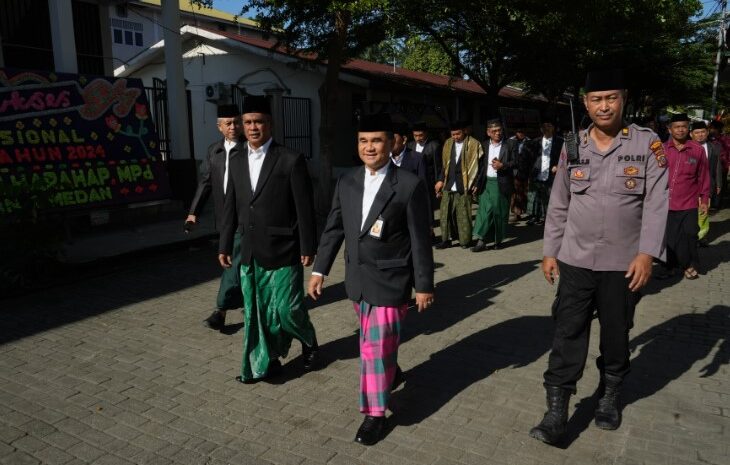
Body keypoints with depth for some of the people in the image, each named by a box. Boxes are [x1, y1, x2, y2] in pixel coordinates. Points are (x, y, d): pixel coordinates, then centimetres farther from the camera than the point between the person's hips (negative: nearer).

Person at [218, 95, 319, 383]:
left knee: (287, 309, 1)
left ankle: (308, 342, 32)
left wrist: (308, 247, -9)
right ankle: (263, 363, 27)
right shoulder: (237, 163, 10)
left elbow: (305, 208, -8)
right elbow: (230, 208, 14)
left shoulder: (291, 161, -8)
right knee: (255, 312, 11)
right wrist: (225, 246, 13)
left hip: (282, 251, -5)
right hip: (250, 253, 5)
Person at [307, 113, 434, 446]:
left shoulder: (410, 185, -12)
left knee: (377, 345, 0)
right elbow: (333, 229, 8)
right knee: (373, 340, 22)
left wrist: (424, 285, -7)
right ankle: (391, 373, 50)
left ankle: (375, 413, 17)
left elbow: (420, 240, -10)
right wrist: (319, 270, 6)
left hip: (389, 281, -5)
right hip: (357, 279, 5)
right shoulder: (346, 183, 3)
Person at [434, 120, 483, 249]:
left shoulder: (474, 144, -4)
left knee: (463, 214, 1)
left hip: (464, 186, -4)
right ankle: (446, 240, 12)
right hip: (448, 186, 4)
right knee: (445, 213, 3)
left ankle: (465, 241, 12)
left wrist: (475, 184, -8)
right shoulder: (448, 143, 11)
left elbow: (478, 166, -4)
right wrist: (441, 180, 9)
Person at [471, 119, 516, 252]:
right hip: (486, 183, 1)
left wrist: (502, 165, -15)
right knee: (484, 210, -6)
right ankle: (481, 241, -7)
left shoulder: (510, 145, 4)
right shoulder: (484, 145, 10)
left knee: (500, 212, 4)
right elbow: (480, 164, 11)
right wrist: (478, 183, 5)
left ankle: (498, 240, 18)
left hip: (502, 184, -1)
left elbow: (515, 163, 1)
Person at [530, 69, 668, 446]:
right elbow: (558, 205, 6)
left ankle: (609, 396, 36)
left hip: (623, 263, -1)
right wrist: (550, 251, 4)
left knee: (616, 334, 14)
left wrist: (647, 252, -17)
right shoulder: (572, 147, 3)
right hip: (575, 260, 1)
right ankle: (556, 413, 7)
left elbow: (656, 203, -8)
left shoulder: (648, 144, -3)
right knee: (567, 334, 0)